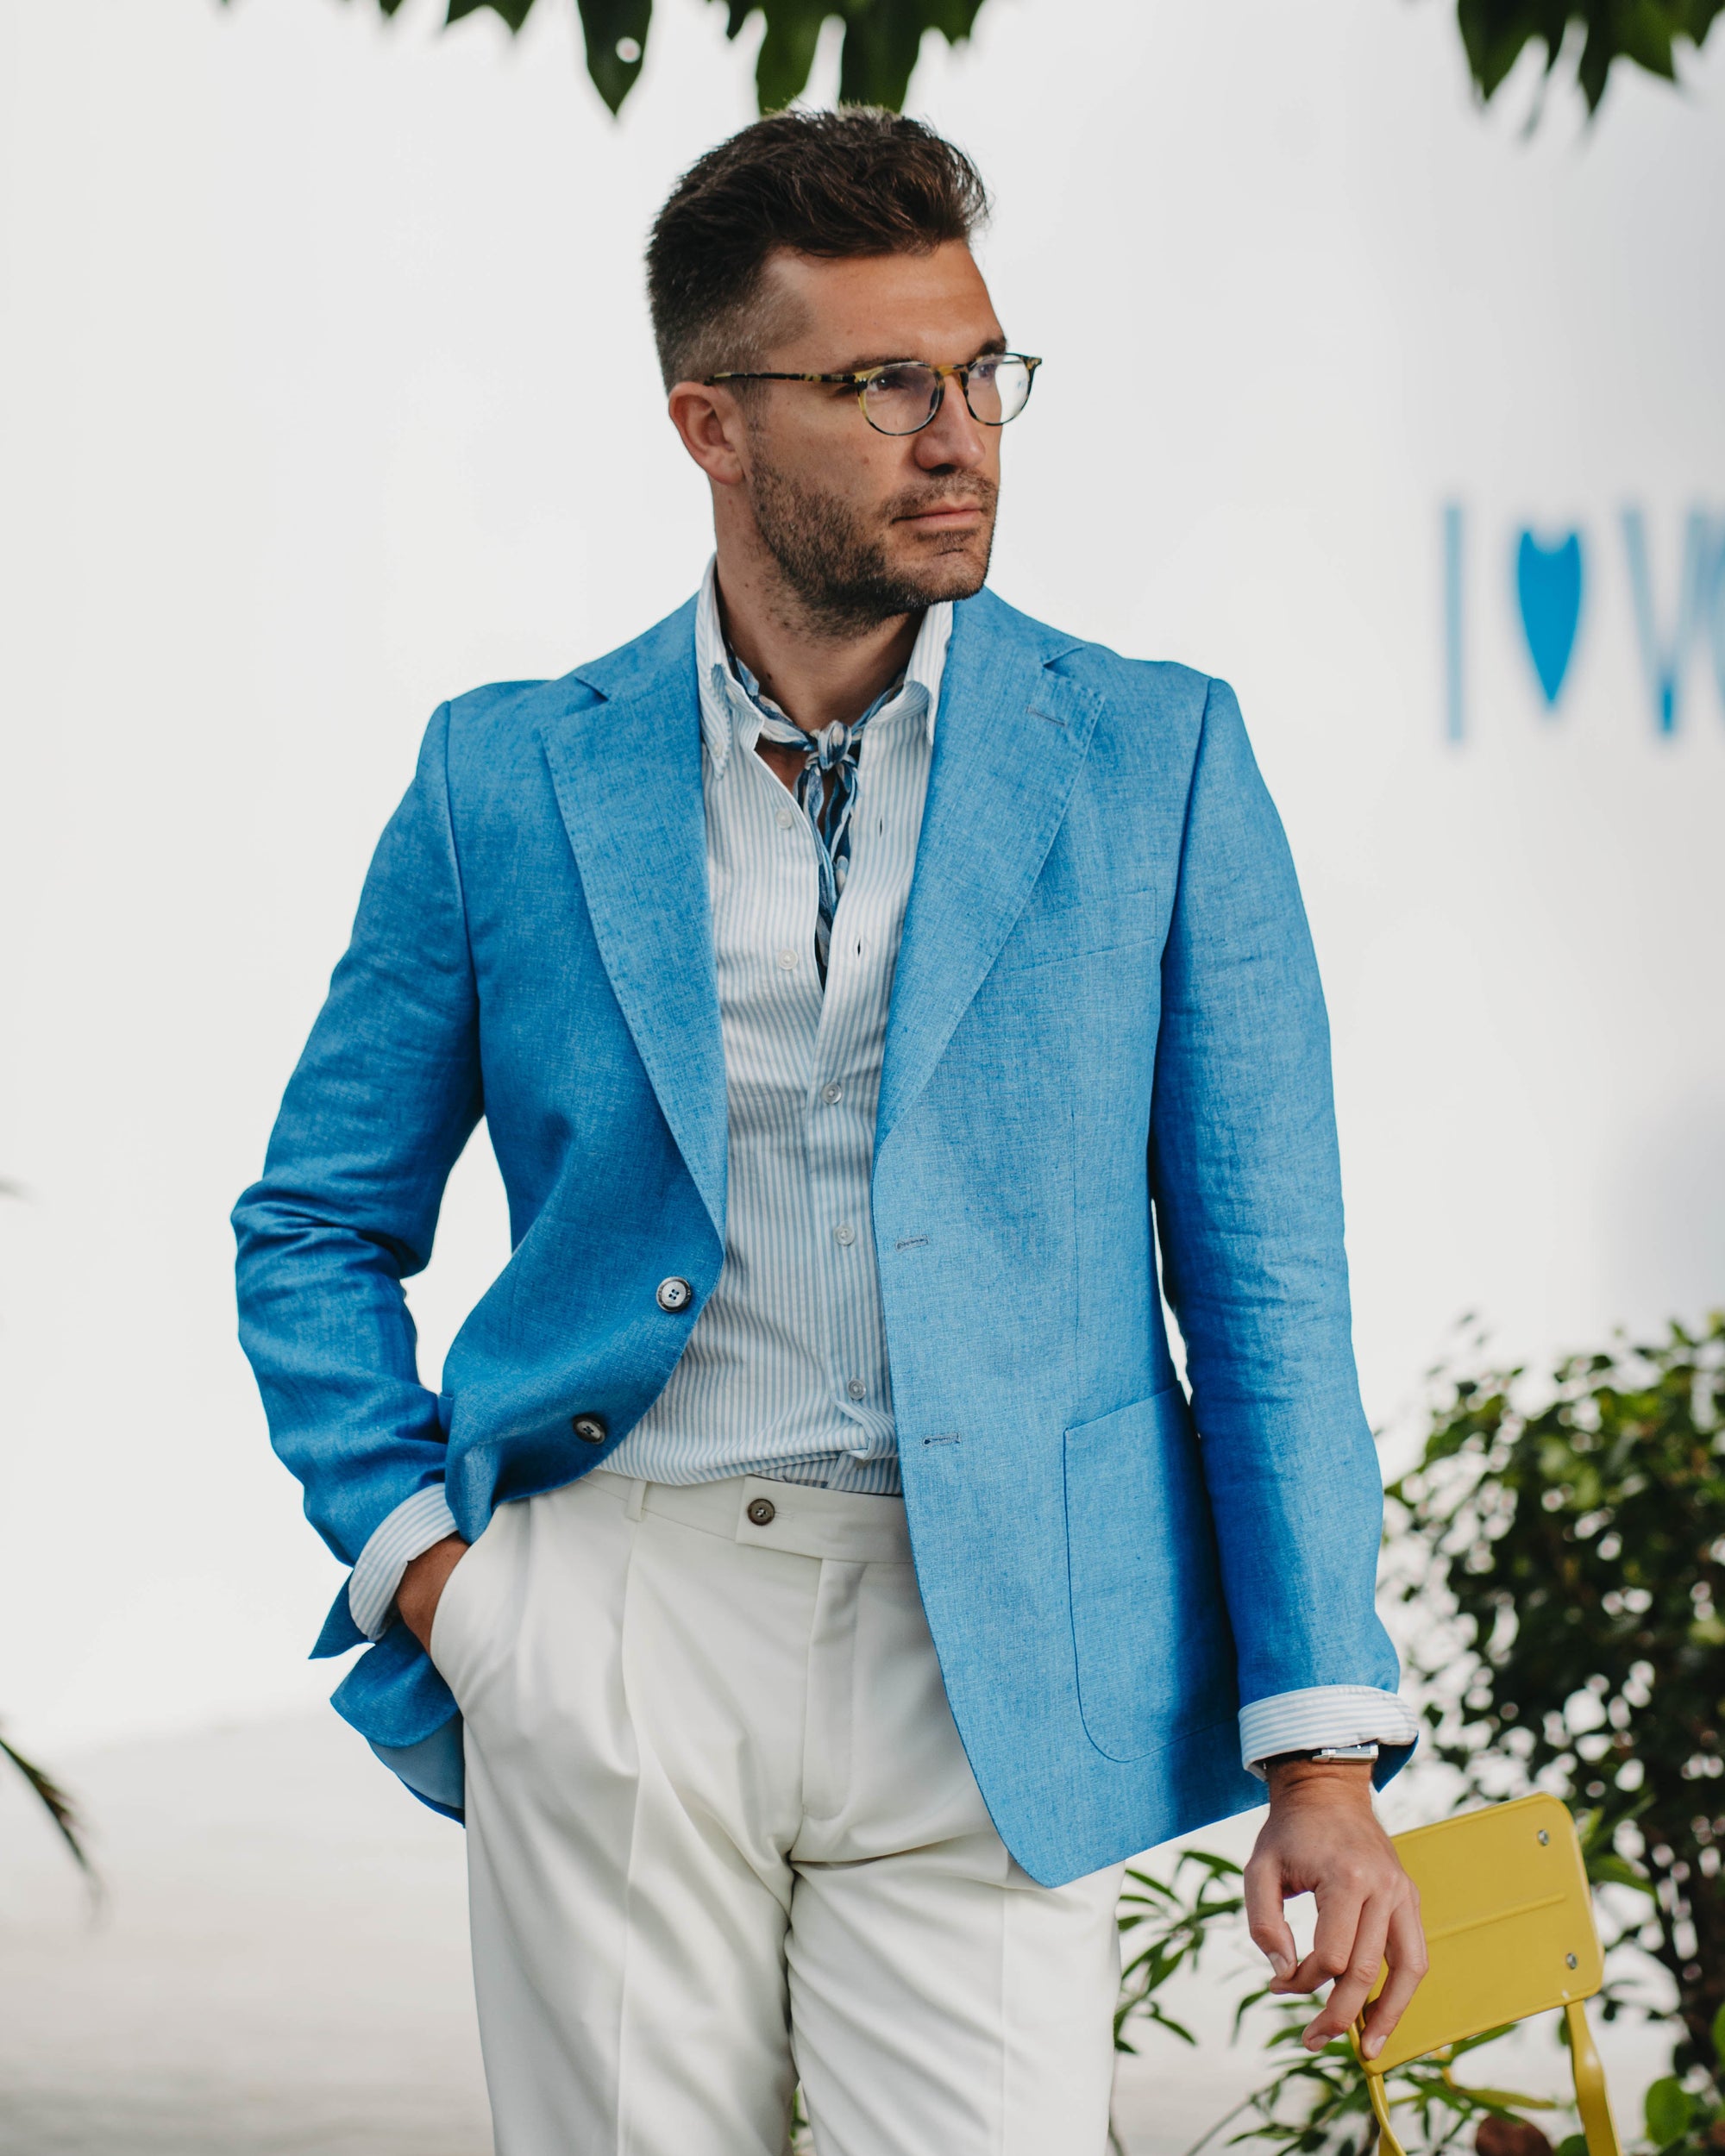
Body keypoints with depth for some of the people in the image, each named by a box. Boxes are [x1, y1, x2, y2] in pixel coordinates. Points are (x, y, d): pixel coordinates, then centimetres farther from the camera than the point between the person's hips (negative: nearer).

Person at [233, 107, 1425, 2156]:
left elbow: (1263, 1274, 3)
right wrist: (418, 1558, 0)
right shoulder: (510, 779, 6)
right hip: (612, 1626, 1)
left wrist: (1323, 1754, -3)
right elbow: (317, 1225, 16)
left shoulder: (1157, 764, 4)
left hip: (990, 1673, -1)